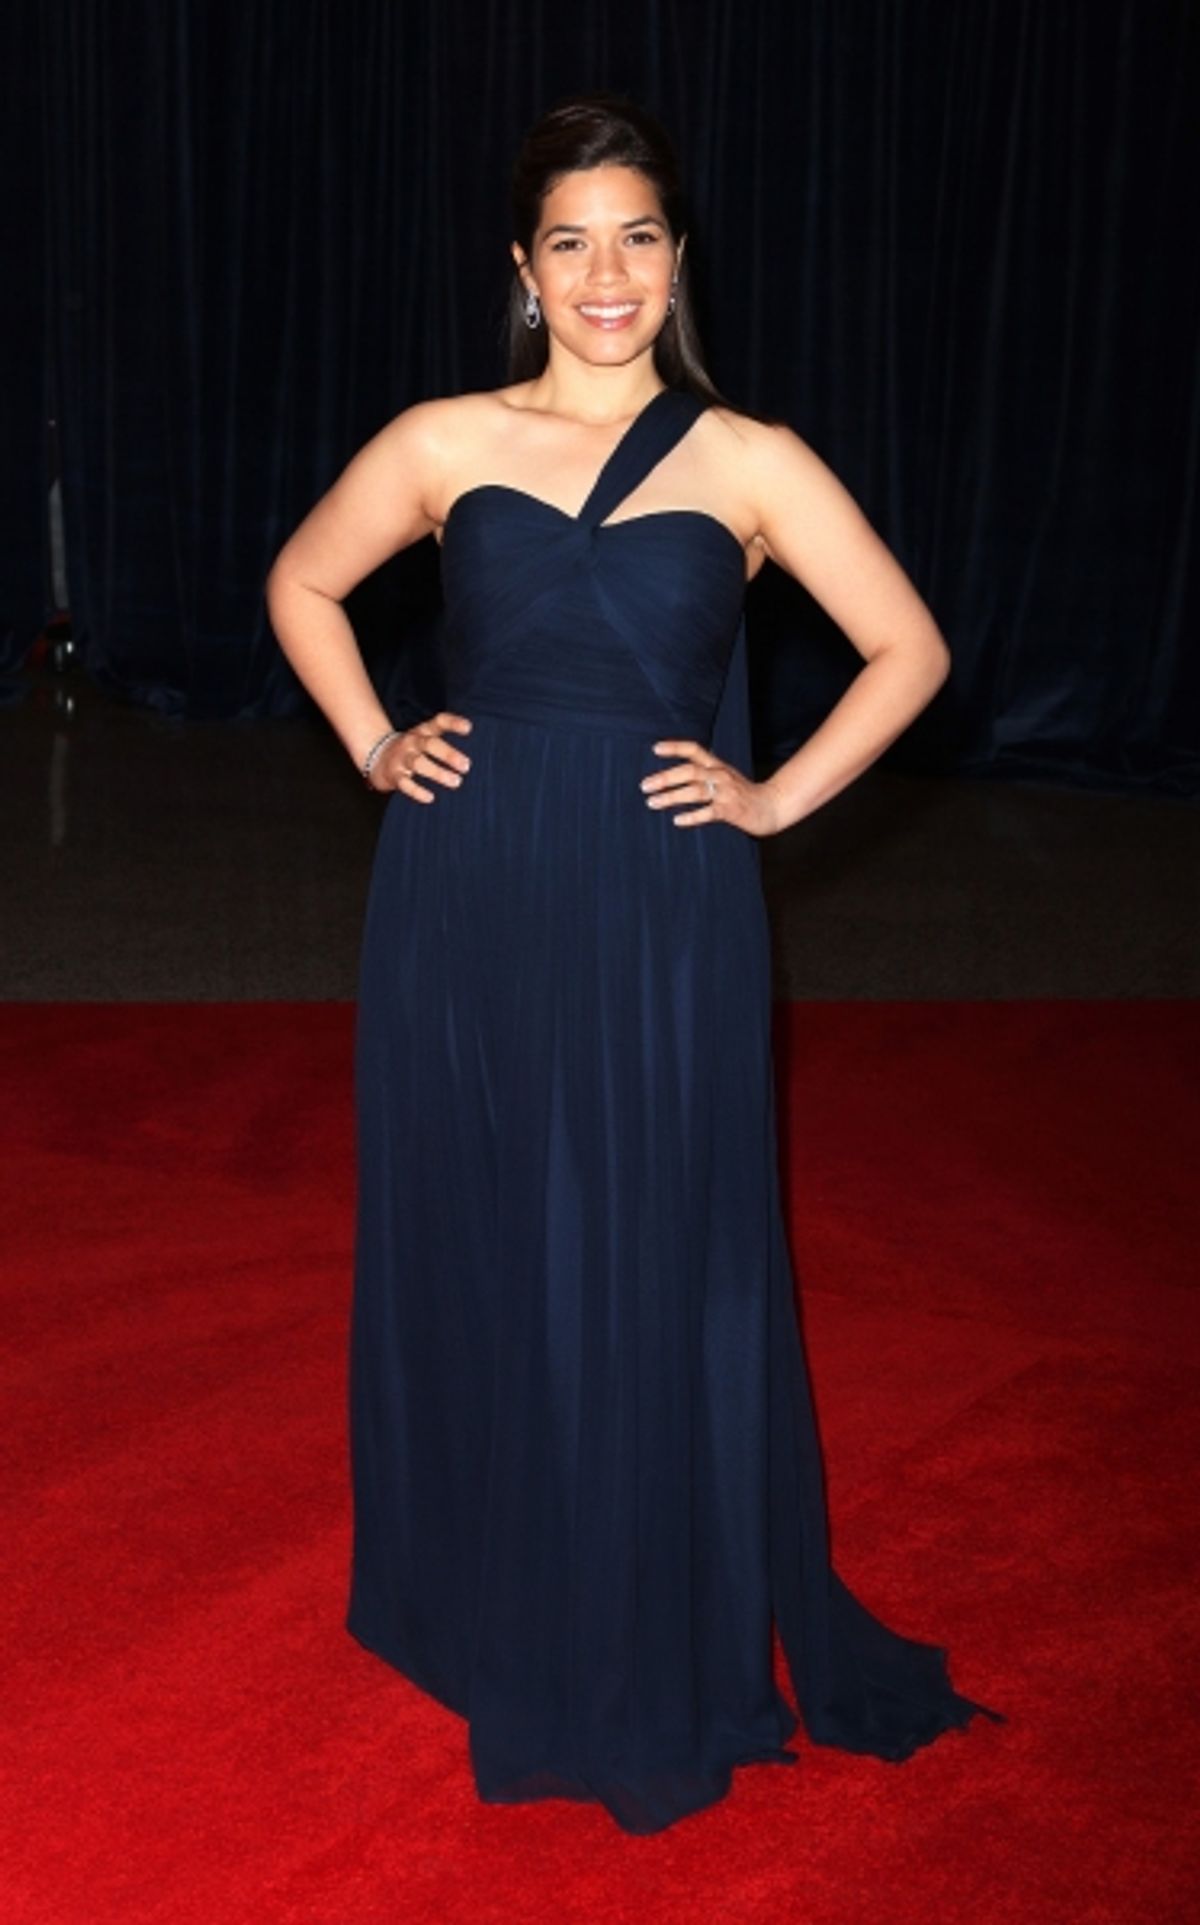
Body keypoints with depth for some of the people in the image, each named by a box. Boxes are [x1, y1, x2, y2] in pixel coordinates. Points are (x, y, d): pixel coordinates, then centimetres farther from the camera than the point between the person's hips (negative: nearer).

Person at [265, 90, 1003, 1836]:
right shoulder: (445, 444, 4)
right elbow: (302, 587, 19)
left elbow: (909, 650, 6)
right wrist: (373, 747, 7)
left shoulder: (748, 463, 1)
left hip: (661, 922, -1)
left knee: (656, 1274, 5)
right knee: (471, 1261, 11)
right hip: (466, 908, 2)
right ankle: (482, 1612, 32)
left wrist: (778, 796, 0)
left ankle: (662, 1660, 24)